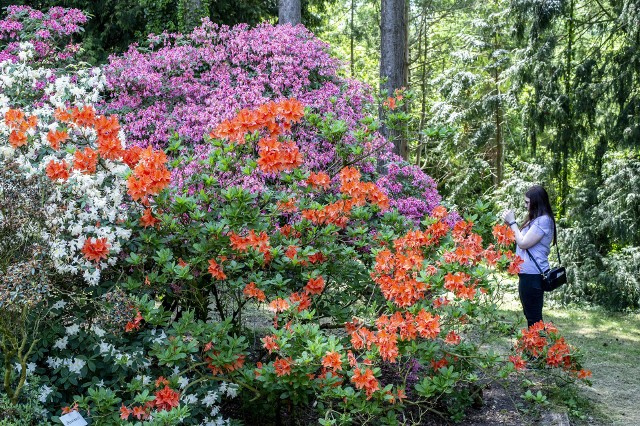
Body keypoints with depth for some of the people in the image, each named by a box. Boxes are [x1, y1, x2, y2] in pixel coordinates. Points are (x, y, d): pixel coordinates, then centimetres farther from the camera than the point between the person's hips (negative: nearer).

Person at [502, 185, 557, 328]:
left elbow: (523, 243, -17)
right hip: (527, 273, 10)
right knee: (531, 315, 16)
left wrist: (512, 222, -8)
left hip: (532, 275, -10)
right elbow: (521, 240, 17)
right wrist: (510, 223, 8)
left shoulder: (543, 220, -16)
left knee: (534, 317, -5)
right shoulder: (535, 219, 15)